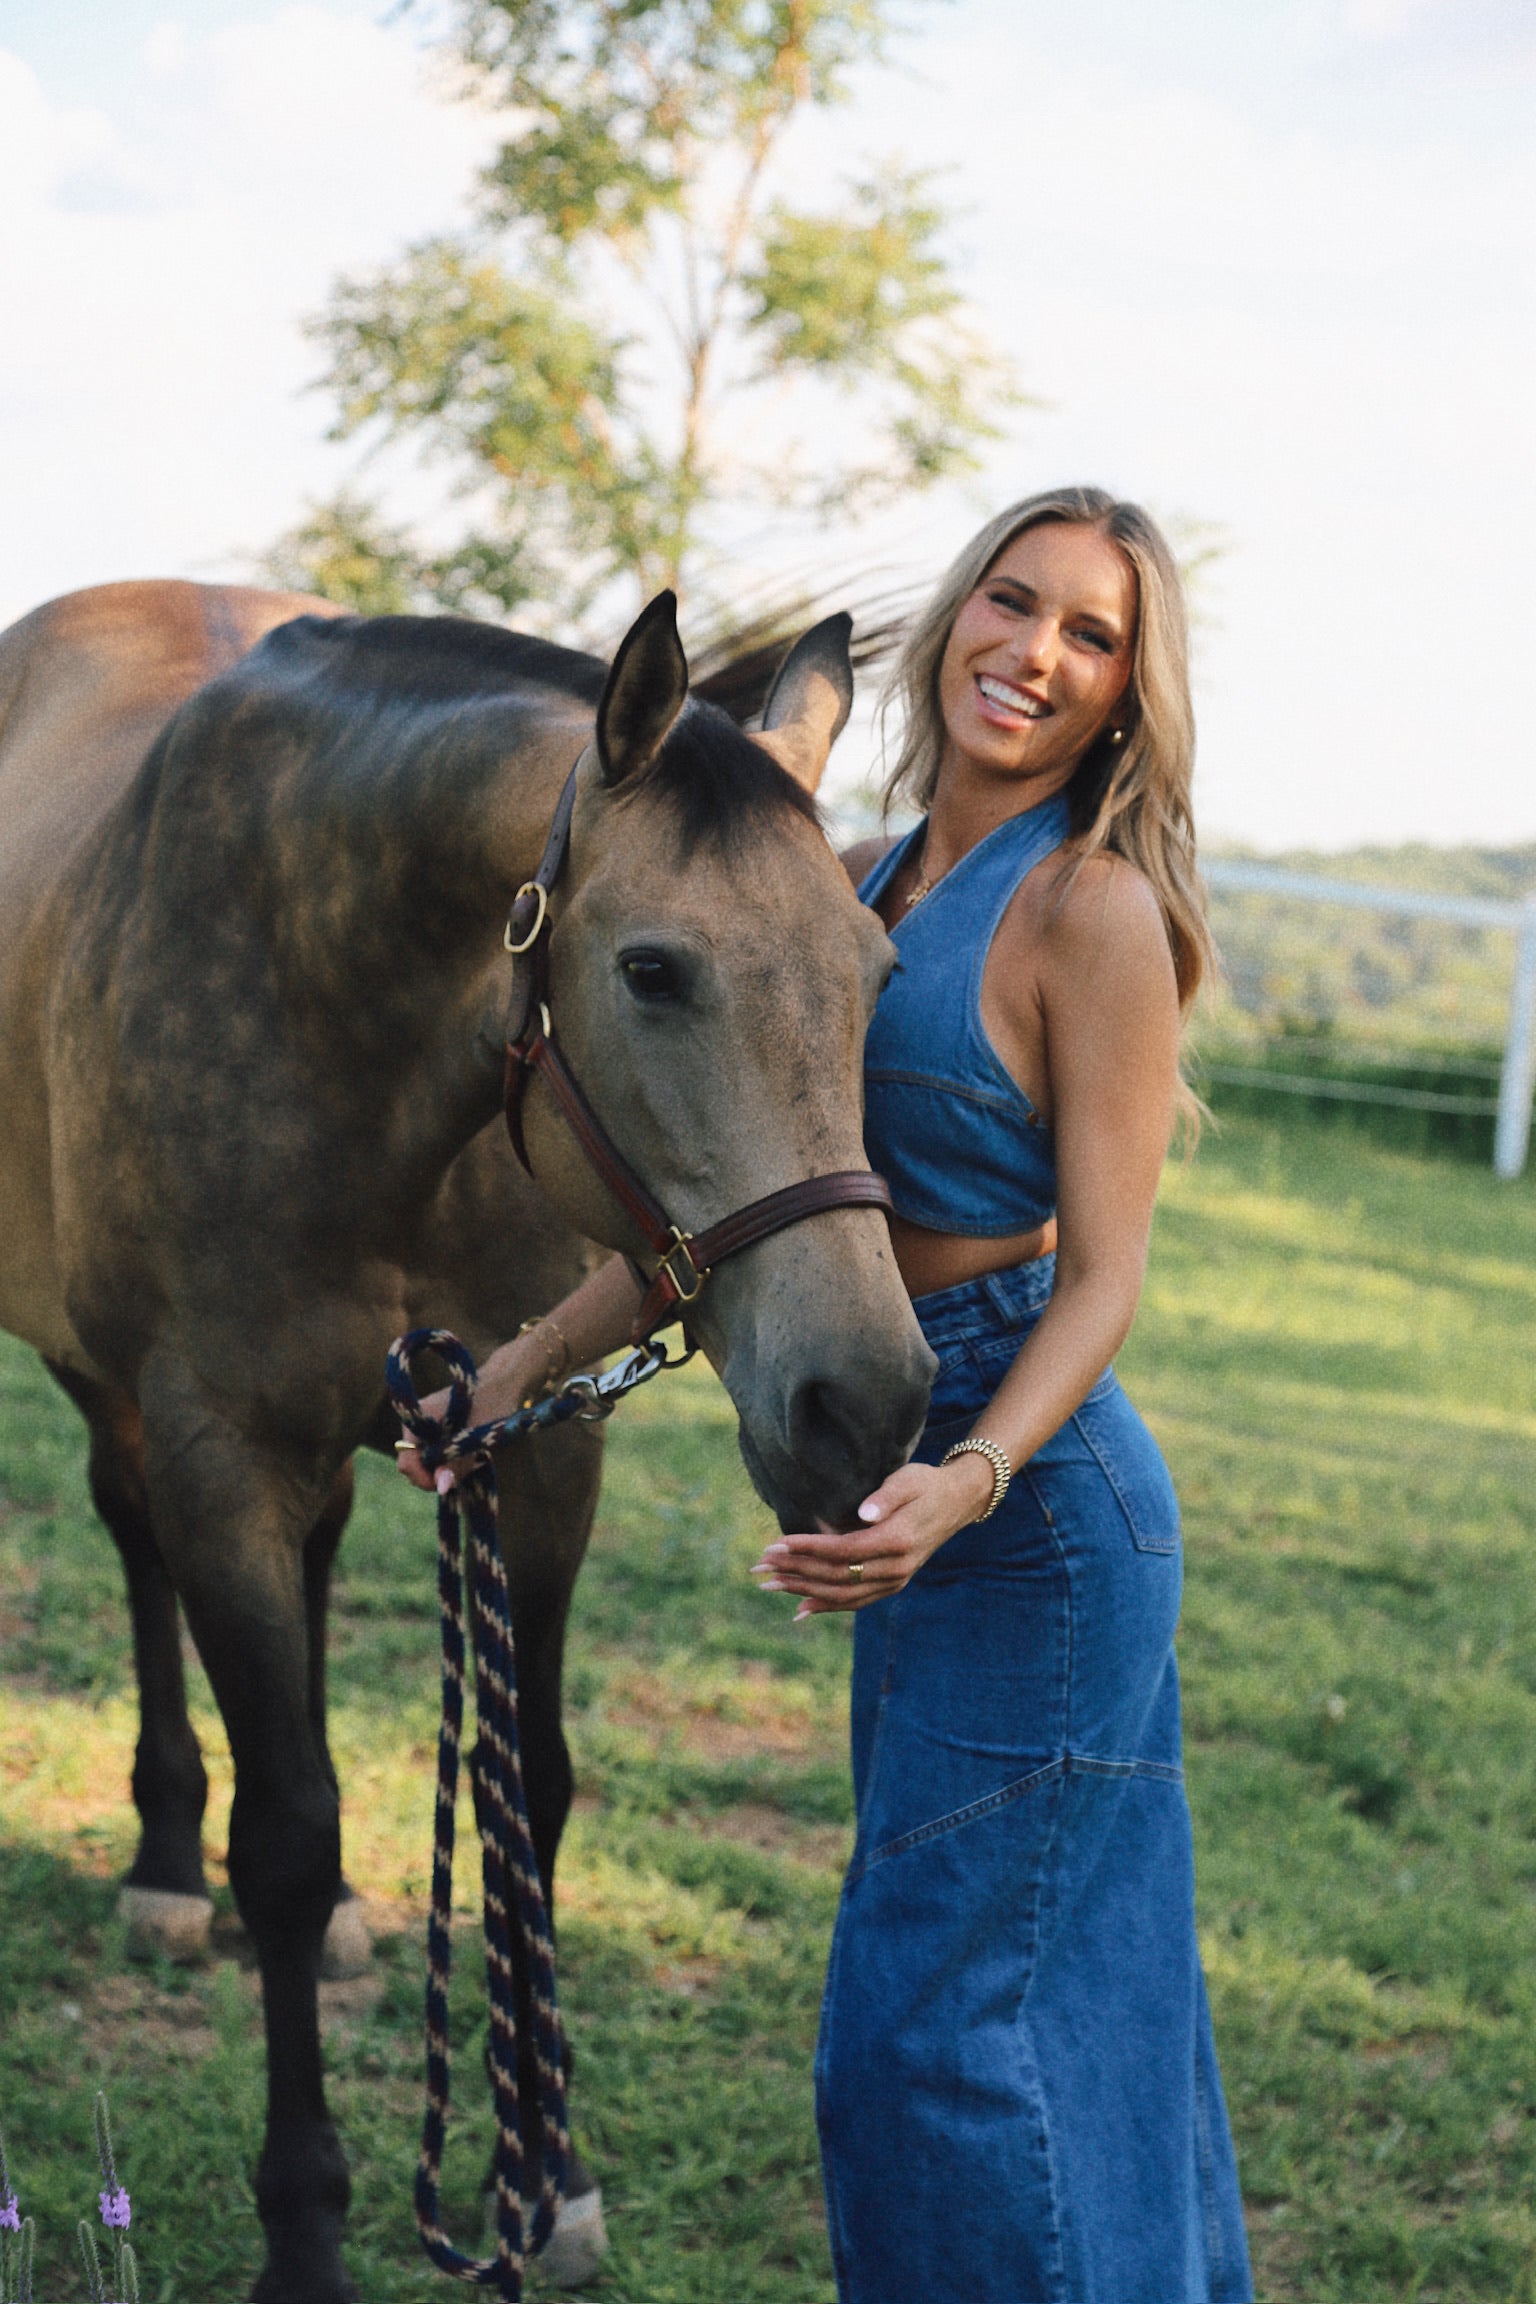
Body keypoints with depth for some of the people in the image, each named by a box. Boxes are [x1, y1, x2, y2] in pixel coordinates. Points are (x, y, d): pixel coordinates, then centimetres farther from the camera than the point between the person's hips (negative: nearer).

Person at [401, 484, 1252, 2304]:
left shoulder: (1094, 911, -12)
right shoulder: (870, 891, 11)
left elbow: (1104, 1279, -16)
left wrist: (970, 1481, -31)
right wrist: (530, 1361, 18)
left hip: (1032, 1501, -8)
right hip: (918, 1487, 8)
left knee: (923, 2016, -4)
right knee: (1071, 1995, 17)